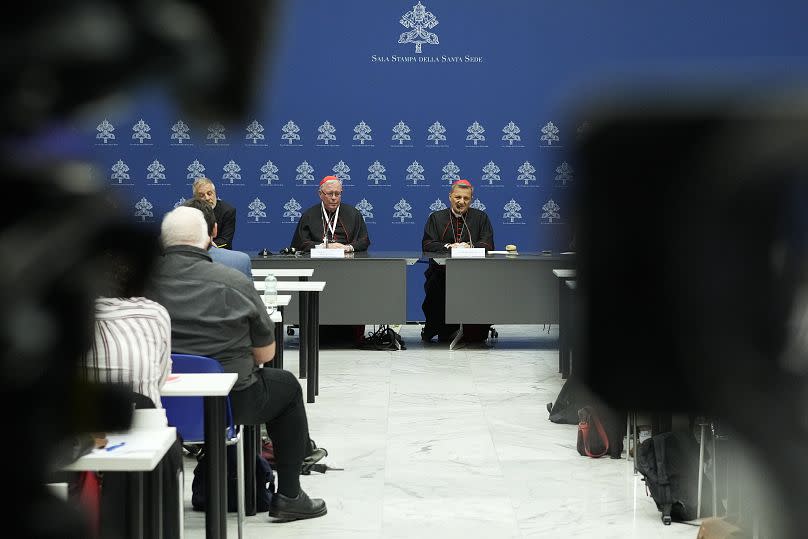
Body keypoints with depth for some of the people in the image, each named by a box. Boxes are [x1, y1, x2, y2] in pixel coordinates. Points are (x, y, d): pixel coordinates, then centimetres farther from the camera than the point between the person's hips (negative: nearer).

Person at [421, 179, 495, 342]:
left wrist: (469, 246, -15)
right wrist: (449, 247, -14)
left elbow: (488, 245, 4)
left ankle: (474, 335, -13)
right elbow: (427, 245, 3)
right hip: (441, 272, 0)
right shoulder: (436, 217, 15)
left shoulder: (480, 217, 16)